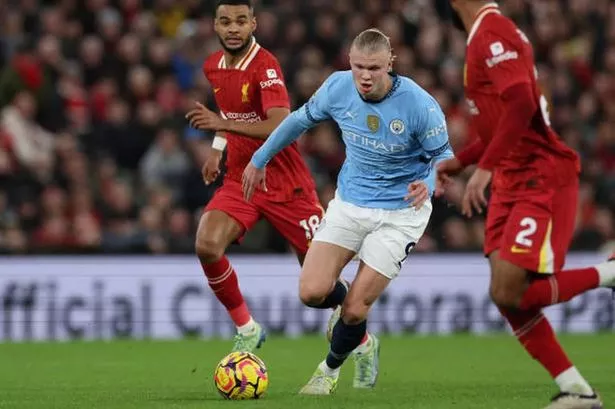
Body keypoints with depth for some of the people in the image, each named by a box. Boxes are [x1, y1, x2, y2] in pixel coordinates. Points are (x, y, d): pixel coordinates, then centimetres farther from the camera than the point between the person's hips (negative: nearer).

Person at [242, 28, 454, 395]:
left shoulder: (419, 104, -23)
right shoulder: (338, 88, -12)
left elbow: (443, 156, -9)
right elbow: (302, 119, 9)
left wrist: (429, 184, -32)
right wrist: (260, 159, 18)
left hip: (400, 212, -4)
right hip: (350, 202, 4)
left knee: (354, 310, -9)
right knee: (312, 292, -12)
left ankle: (331, 368, 26)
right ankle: (361, 342, 24)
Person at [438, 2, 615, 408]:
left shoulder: (493, 33, -15)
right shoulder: (485, 35, 15)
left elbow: (522, 105, -28)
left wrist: (485, 168, -29)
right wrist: (459, 161, 24)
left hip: (541, 180, -10)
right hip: (513, 182, 10)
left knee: (512, 293, -17)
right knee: (506, 297, 1)